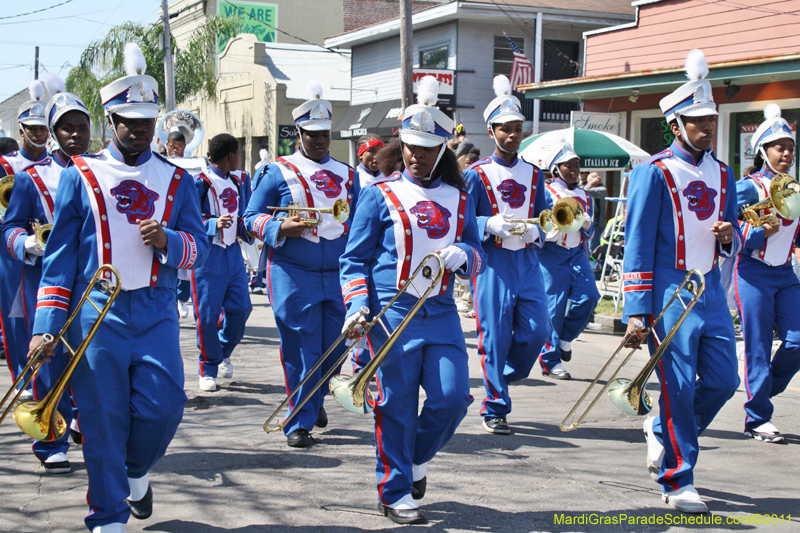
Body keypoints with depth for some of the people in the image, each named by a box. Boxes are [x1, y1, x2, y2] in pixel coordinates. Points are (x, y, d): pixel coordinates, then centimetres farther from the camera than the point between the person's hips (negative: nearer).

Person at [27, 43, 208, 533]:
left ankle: (137, 471, 28)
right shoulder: (80, 176, 4)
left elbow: (200, 247, 10)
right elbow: (60, 256, 4)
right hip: (97, 314, -1)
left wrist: (168, 241, -13)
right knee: (103, 418, 1)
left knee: (163, 407, -5)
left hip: (156, 311, 2)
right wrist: (46, 325, -3)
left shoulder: (176, 180, 10)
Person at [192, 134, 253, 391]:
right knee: (207, 314, -4)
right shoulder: (200, 182, -10)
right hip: (208, 254, -6)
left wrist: (248, 229, 3)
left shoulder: (238, 181, 13)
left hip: (233, 252, 7)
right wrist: (213, 224, -27)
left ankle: (224, 353, 29)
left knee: (241, 307, 4)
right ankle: (208, 369, 10)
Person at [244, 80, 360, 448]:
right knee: (300, 349, -2)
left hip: (337, 275, 4)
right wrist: (281, 228, -16)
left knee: (335, 346, 8)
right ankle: (300, 422, 8)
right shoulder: (279, 172, 2)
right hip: (293, 275, -4)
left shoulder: (346, 175, 14)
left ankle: (315, 399, 35)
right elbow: (252, 217, 2)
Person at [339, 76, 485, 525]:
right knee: (397, 405, -1)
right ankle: (396, 492, 13)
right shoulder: (380, 195, 2)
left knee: (454, 397, -3)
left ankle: (416, 460, 25)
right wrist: (356, 307, -11)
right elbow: (355, 259, 3)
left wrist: (461, 255, -8)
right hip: (392, 313, -3)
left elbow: (479, 256, 16)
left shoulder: (459, 198, 12)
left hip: (441, 312, 4)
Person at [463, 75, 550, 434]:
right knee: (495, 337, -3)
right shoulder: (476, 174, 0)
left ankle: (503, 380, 23)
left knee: (537, 331, -3)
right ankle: (495, 409, 9)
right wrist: (491, 225, -20)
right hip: (492, 264, -4)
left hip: (527, 262, 4)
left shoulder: (533, 174, 13)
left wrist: (536, 232, -6)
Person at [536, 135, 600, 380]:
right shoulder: (546, 193, -3)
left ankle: (565, 338, 12)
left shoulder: (583, 196, 16)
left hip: (577, 254, 5)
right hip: (551, 255, -5)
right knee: (554, 306, -5)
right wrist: (560, 223, -19)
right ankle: (550, 360, 6)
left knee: (588, 296, -13)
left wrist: (585, 224, 0)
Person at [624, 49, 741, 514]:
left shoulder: (722, 174, 13)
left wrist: (729, 238, -5)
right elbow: (638, 246, -9)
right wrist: (637, 311, -13)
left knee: (724, 380, 4)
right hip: (668, 290, -6)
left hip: (710, 289, 7)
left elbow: (733, 241, 21)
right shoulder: (655, 174, -7)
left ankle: (664, 432, 30)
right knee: (679, 385, -5)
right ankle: (677, 482, 7)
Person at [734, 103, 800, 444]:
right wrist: (762, 233, -23)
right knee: (758, 349, -2)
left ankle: (763, 392, 21)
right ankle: (757, 419, 7)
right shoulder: (749, 187, -7)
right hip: (754, 274, -6)